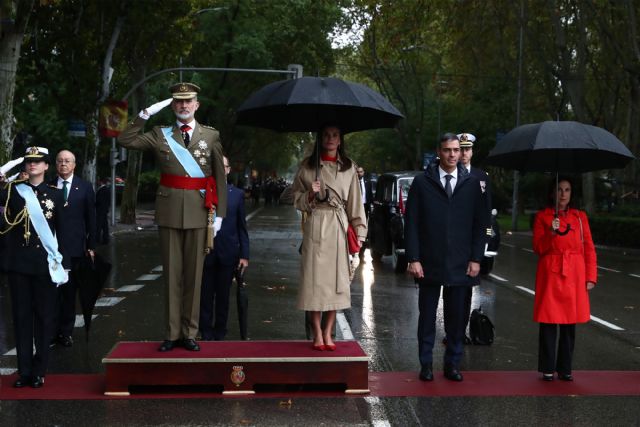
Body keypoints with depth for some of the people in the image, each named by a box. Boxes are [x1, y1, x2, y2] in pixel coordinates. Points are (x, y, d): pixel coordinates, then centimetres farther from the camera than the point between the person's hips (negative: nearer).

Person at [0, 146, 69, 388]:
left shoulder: (55, 194, 4)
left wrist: (64, 263, 0)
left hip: (45, 264, -1)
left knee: (44, 317, 4)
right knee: (21, 316, 6)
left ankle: (39, 371, 13)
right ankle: (24, 371, 14)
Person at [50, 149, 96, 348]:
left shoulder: (85, 188, 6)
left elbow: (91, 218, 5)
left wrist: (91, 246, 2)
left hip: (74, 247, 0)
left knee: (70, 291, 6)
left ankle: (66, 332, 14)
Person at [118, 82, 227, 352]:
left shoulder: (211, 135, 6)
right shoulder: (160, 134, 8)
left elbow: (220, 178, 5)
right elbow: (125, 140, 1)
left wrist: (219, 214, 0)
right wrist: (146, 114, -3)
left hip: (199, 212, 0)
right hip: (169, 211, 1)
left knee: (194, 274, 5)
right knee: (172, 274, 5)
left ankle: (189, 333, 13)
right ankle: (173, 333, 12)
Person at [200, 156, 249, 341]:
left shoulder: (237, 194, 7)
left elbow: (242, 227, 7)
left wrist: (244, 255, 2)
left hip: (228, 254, 1)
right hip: (205, 252, -1)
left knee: (223, 296, 8)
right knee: (205, 296, 5)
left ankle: (219, 334, 18)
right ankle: (206, 335, 15)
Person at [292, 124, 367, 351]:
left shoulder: (348, 167, 10)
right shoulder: (308, 165, 5)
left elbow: (355, 201, 11)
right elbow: (297, 198, 9)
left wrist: (359, 231, 6)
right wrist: (310, 194, -12)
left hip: (339, 227, 2)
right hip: (315, 226, -2)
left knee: (336, 278, 2)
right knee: (314, 278, -4)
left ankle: (328, 333, 12)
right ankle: (317, 334, 7)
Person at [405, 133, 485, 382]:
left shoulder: (471, 183, 7)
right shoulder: (422, 183, 1)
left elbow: (478, 224, 7)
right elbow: (411, 223, -1)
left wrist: (476, 258, 0)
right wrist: (413, 258, -7)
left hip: (461, 265, 1)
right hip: (430, 263, -1)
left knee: (457, 317, 6)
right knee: (427, 316, 7)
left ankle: (452, 364, 17)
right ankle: (426, 365, 16)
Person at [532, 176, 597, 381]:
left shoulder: (580, 217, 9)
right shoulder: (542, 216, 3)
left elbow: (589, 249, 8)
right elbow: (539, 248, -1)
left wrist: (591, 277, 2)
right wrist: (551, 234, -19)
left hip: (574, 276, 2)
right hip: (550, 274, -2)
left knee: (570, 323, 6)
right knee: (549, 322, -1)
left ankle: (565, 368, 17)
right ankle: (548, 369, 9)